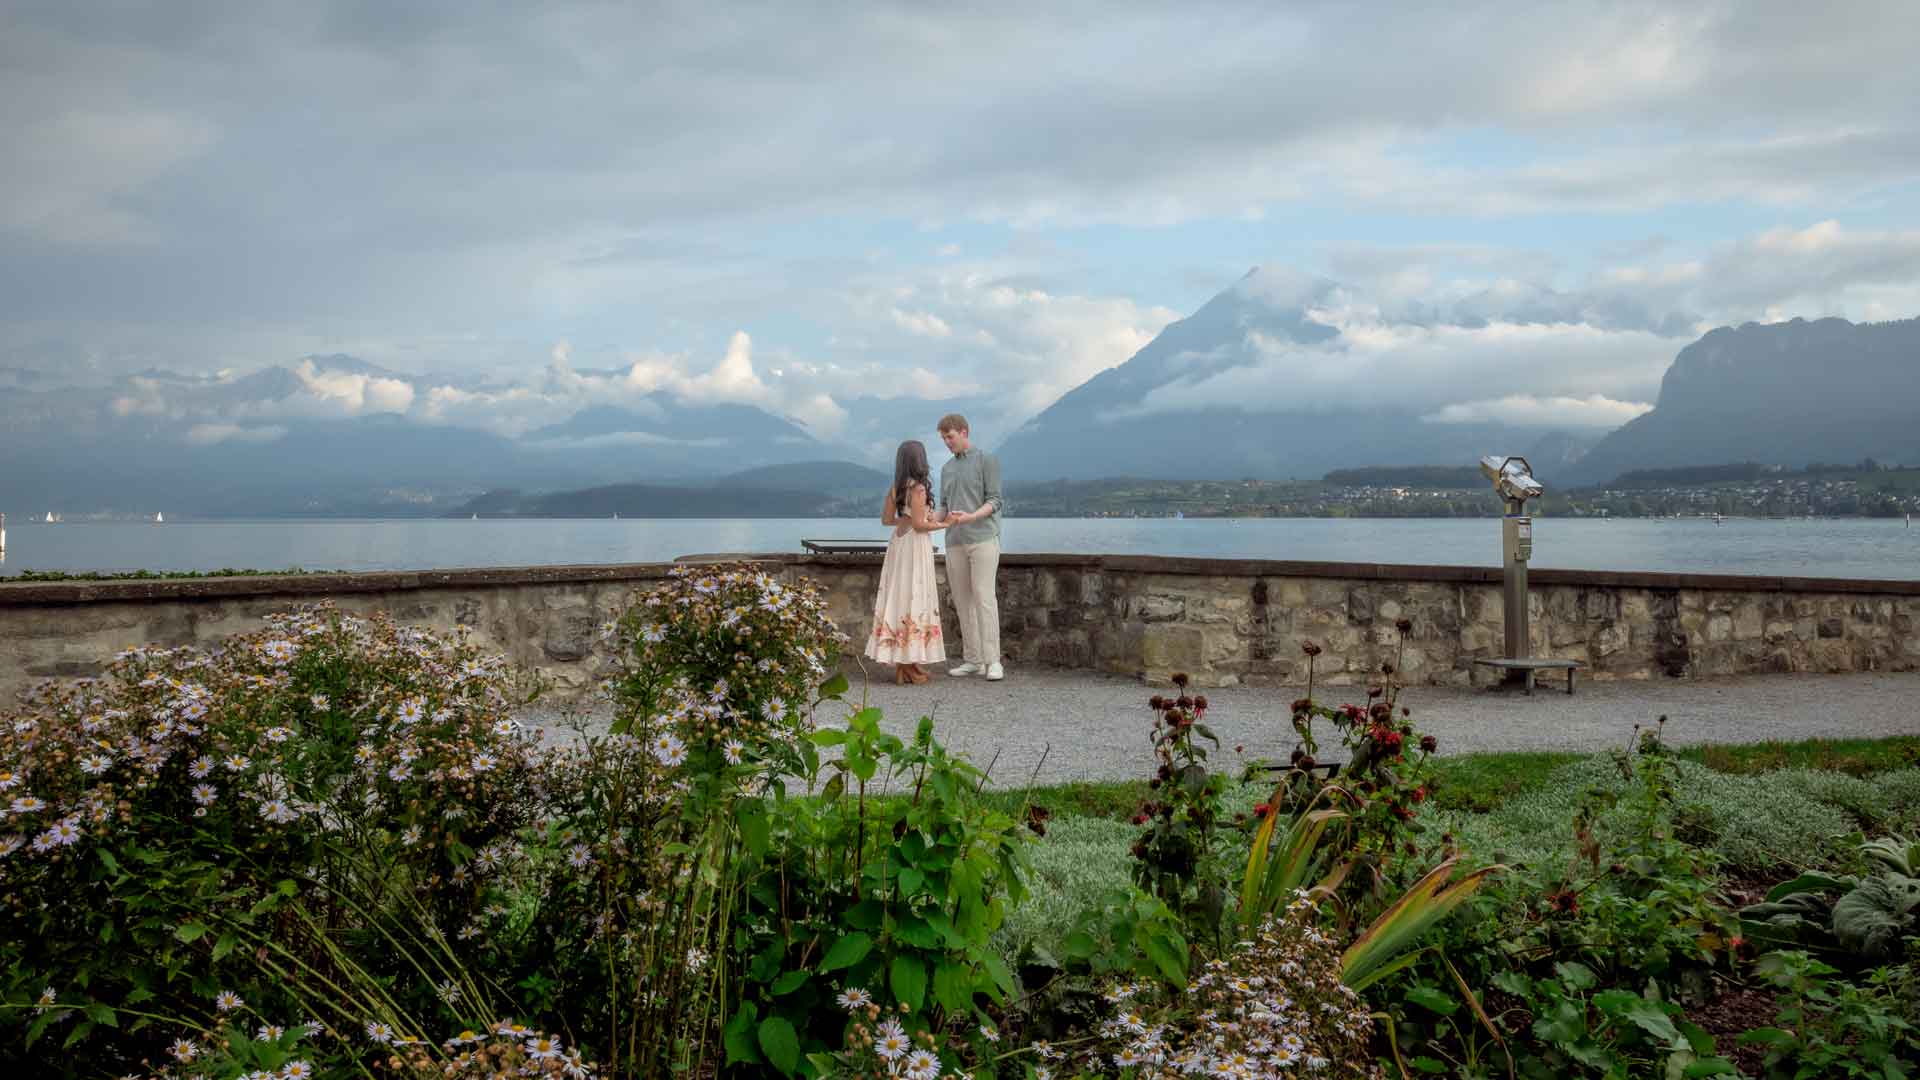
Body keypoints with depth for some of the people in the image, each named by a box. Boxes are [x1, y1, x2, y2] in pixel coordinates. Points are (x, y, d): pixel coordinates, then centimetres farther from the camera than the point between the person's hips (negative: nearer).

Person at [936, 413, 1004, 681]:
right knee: (962, 601, 3)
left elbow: (994, 501, -6)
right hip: (955, 543, 6)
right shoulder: (947, 469, 20)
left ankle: (993, 661, -13)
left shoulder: (987, 460, 1)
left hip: (983, 538, -6)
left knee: (984, 597, -12)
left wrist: (970, 517, -22)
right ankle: (973, 659, 7)